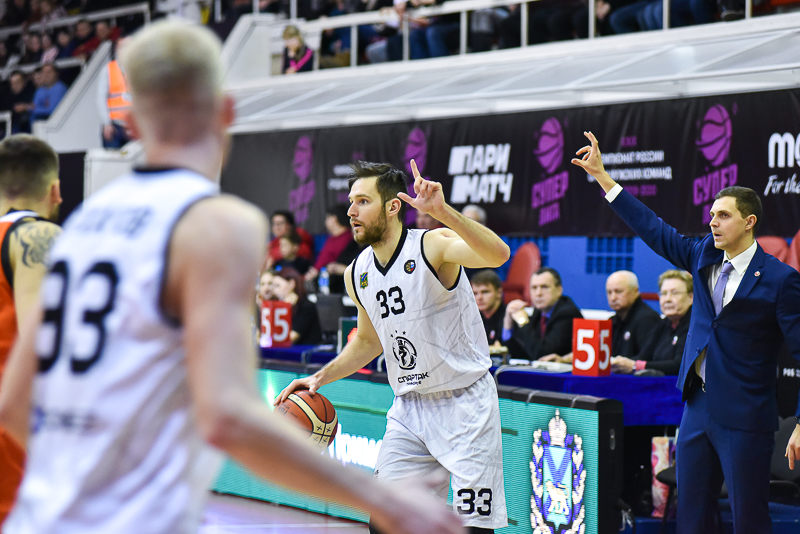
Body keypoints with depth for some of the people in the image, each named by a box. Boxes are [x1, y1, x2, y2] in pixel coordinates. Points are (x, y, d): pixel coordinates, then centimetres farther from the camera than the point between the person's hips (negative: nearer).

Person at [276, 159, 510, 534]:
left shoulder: (433, 246, -17)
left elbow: (497, 255, -37)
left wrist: (442, 212, -49)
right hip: (409, 407, 6)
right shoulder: (356, 274, 4)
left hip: (463, 404, -6)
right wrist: (320, 378, 10)